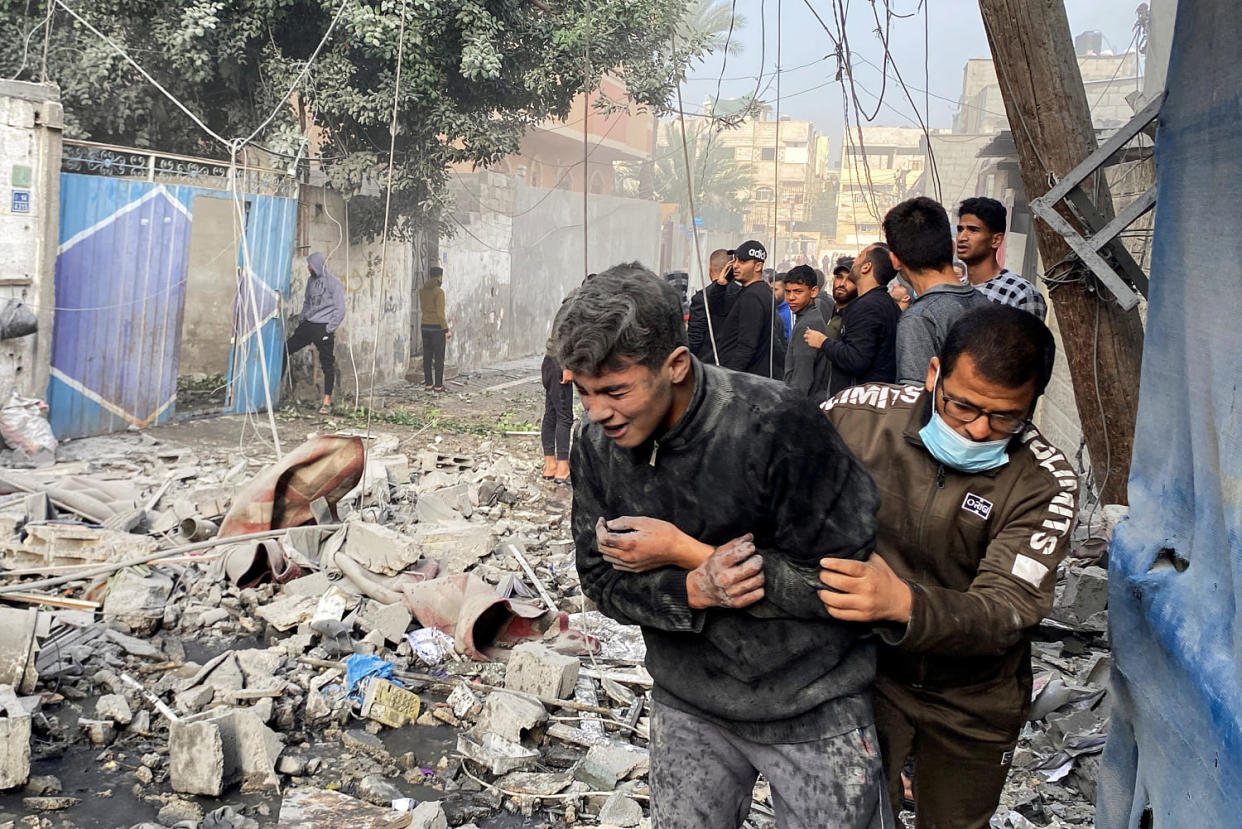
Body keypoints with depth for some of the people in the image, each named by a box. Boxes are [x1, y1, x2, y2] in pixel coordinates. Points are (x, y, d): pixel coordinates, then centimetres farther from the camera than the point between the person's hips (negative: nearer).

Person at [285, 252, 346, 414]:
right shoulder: (311, 280, 11)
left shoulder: (333, 283, -10)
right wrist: (302, 319, 12)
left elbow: (340, 309, -11)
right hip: (308, 325, 7)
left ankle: (327, 401, 1)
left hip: (323, 328, -7)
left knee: (327, 365, -2)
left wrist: (329, 329, -14)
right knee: (286, 349, 6)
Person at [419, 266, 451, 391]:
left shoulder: (422, 290, 7)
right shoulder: (439, 291, -15)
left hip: (425, 326, 6)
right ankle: (438, 385, 0)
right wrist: (446, 330, -13)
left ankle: (428, 384, 10)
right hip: (437, 327, -6)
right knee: (439, 357, 0)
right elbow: (440, 313, -17)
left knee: (427, 356, 8)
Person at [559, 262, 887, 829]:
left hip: (814, 712, -4)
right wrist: (693, 592, -25)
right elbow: (602, 581, -3)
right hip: (689, 705, 4)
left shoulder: (776, 425, -26)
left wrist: (687, 553, -25)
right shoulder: (595, 446, -9)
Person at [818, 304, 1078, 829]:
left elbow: (1008, 611, -28)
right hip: (865, 669, 0)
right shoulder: (859, 414, -17)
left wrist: (902, 604, -48)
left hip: (971, 703, 1)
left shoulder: (1045, 482, -20)